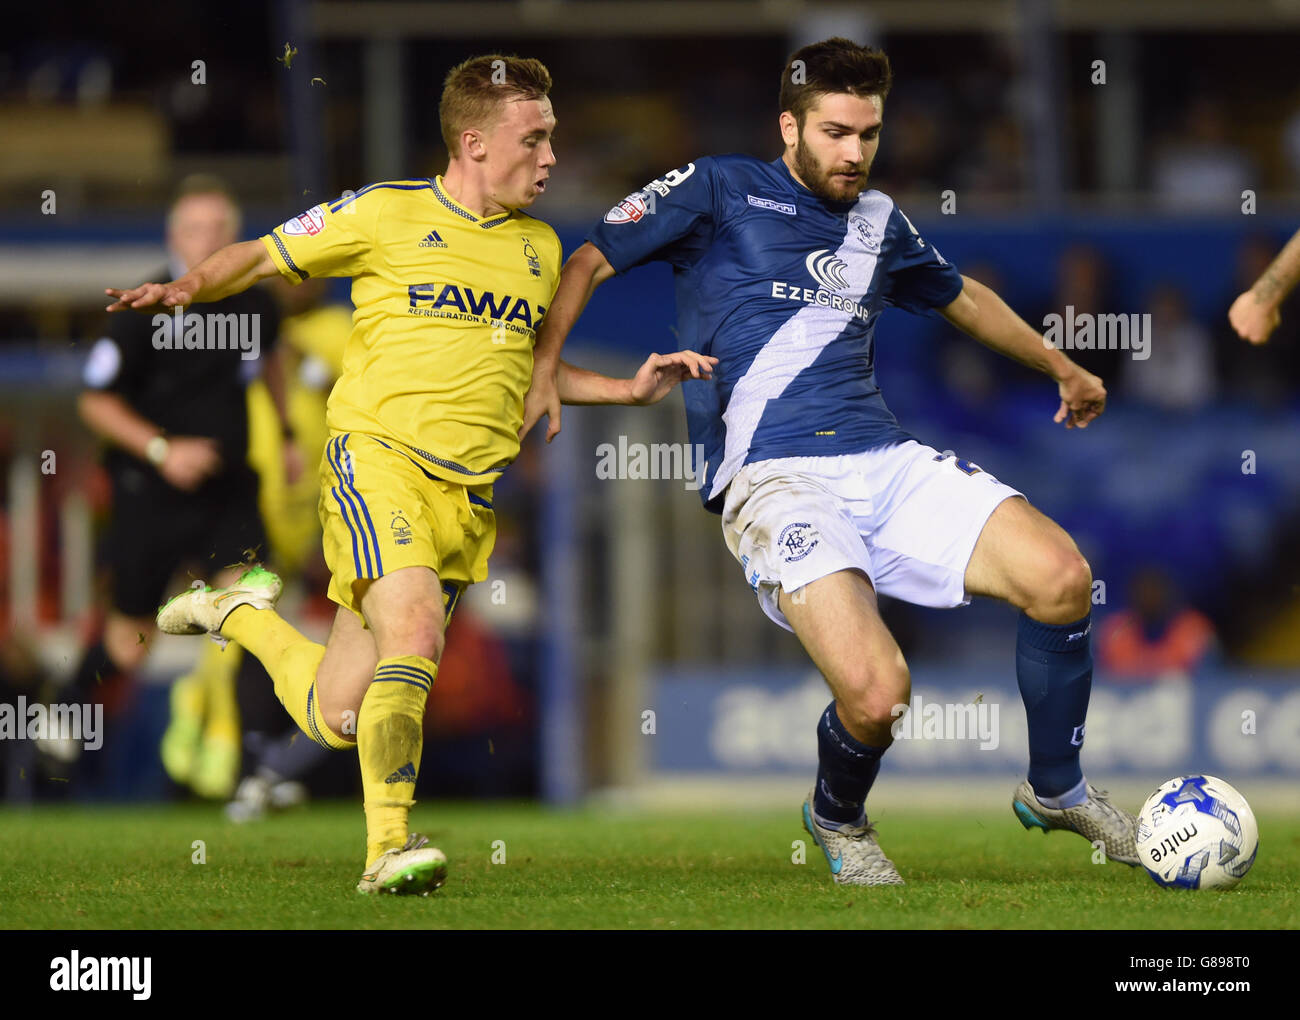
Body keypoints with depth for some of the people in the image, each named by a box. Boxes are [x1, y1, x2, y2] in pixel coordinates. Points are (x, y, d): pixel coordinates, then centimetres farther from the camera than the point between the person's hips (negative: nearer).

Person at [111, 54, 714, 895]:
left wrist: (632, 390, 17)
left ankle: (244, 613, 31)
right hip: (378, 451, -5)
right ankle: (389, 845, -26)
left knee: (336, 719, 1)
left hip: (471, 488, 5)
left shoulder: (541, 248, 17)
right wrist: (186, 289, -7)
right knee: (416, 624, -31)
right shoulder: (387, 213, 3)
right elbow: (265, 256, 11)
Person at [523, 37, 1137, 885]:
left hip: (884, 459, 6)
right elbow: (590, 261, 11)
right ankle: (839, 819, 10)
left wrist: (1063, 368, 49)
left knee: (1061, 577, -18)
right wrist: (546, 364, -2)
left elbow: (962, 298, 41)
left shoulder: (878, 220, 22)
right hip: (773, 480, -5)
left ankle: (1056, 790, 8)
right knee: (875, 693, -27)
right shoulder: (720, 192, 7)